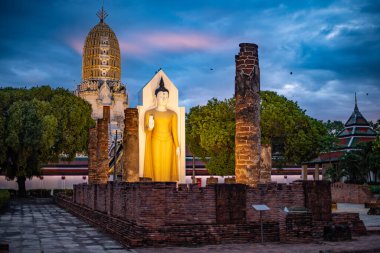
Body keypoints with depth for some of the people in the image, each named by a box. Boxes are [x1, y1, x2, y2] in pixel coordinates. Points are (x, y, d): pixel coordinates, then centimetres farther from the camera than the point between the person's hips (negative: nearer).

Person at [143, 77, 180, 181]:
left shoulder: (173, 114, 4)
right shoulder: (149, 113, -1)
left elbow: (175, 131, 4)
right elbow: (146, 130, 0)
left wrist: (177, 147, -1)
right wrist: (150, 127, -23)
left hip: (168, 143, 2)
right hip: (155, 143, -1)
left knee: (167, 168, 2)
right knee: (156, 168, -3)